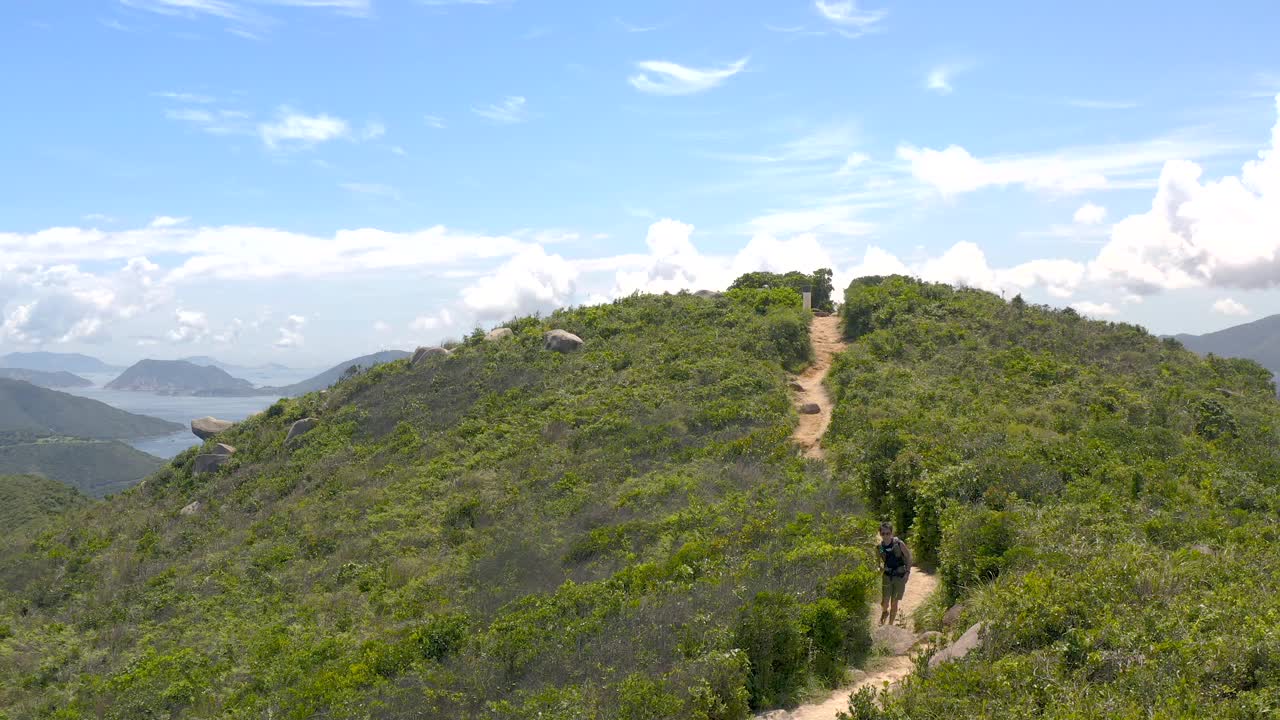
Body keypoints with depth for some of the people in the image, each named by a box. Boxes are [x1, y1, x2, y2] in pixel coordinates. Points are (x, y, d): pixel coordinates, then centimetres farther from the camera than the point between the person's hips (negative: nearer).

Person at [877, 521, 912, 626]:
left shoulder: (899, 544, -13)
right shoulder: (879, 547, -5)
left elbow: (908, 557, -1)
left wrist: (907, 572, -8)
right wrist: (881, 567, -6)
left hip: (900, 577, -1)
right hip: (887, 577, 1)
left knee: (894, 603, 2)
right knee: (884, 603, -4)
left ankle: (890, 625, 19)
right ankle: (884, 613, 31)